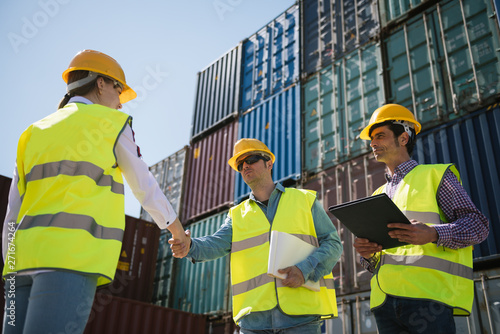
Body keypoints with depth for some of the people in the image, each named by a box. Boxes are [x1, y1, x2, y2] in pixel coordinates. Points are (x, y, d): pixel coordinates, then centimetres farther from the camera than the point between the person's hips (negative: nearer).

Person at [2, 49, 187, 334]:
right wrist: (179, 232, 27)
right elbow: (146, 188, 13)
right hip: (73, 256, -7)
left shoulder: (34, 134, 23)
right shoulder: (112, 124, 8)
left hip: (28, 257, 7)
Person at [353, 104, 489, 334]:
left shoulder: (435, 175, 10)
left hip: (428, 296, -5)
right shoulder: (377, 196, 25)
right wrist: (366, 253, 0)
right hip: (385, 299, 5)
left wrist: (433, 234, -18)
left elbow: (477, 224, 1)